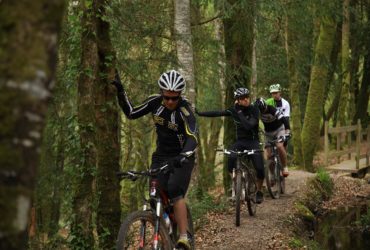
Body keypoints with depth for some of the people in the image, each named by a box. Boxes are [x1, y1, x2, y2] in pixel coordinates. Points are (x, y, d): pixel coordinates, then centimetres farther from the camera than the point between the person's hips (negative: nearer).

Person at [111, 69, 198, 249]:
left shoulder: (184, 110, -24)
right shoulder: (155, 102, -9)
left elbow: (192, 138, -36)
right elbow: (131, 113, 1)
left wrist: (183, 156, -54)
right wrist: (120, 91, -8)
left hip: (181, 158, -5)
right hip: (160, 156, 5)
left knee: (175, 192, -26)